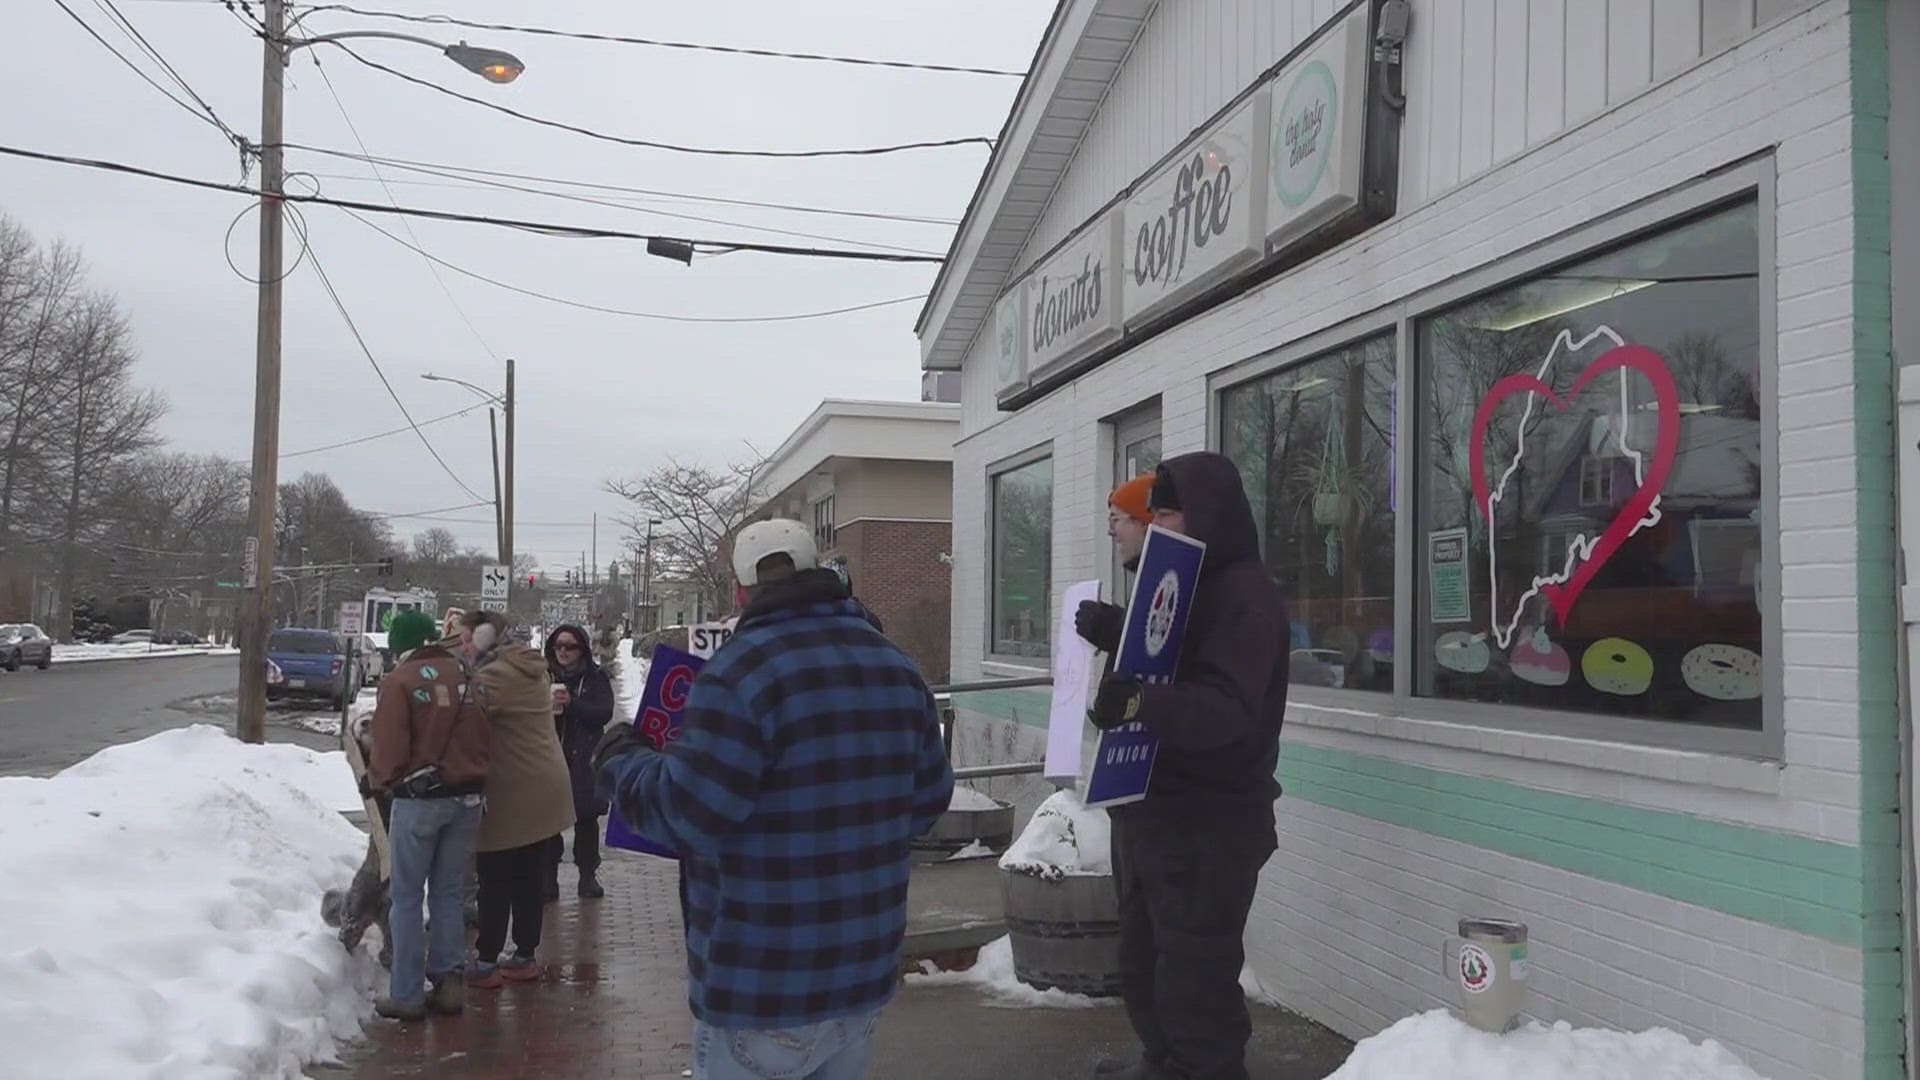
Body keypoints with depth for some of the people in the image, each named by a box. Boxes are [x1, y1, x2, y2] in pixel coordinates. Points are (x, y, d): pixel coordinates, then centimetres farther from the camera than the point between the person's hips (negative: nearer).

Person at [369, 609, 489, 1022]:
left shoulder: (398, 681, -10)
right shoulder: (466, 674, 4)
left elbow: (389, 748, -11)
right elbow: (483, 735, 6)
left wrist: (379, 778, 9)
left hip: (418, 800, -4)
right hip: (467, 797, 5)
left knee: (407, 898, 6)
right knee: (449, 894, 14)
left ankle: (407, 994, 9)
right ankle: (449, 980, 15)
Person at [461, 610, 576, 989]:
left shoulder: (498, 674, -17)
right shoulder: (529, 670, 14)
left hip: (510, 795, -9)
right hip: (541, 790, 9)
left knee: (496, 883, 0)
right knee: (528, 879, 14)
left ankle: (486, 963, 7)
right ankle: (525, 956, 21)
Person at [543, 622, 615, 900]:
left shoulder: (595, 677, 2)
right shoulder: (544, 675, 6)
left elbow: (604, 712, -8)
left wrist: (571, 703, -20)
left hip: (584, 759, -1)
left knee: (586, 818, 6)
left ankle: (588, 874, 17)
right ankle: (548, 876, 10)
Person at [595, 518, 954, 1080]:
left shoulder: (740, 669, -18)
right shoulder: (897, 666, 5)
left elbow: (686, 813, -19)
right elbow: (927, 800, 10)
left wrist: (619, 760, -1)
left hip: (762, 988, -6)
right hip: (864, 971, 7)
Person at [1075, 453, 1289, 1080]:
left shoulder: (1247, 595, -15)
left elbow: (1225, 708, -27)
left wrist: (1138, 704, -43)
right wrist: (1116, 639, -9)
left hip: (1209, 819, -10)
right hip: (1153, 805, 10)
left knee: (1194, 973, -5)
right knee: (1144, 960, 21)